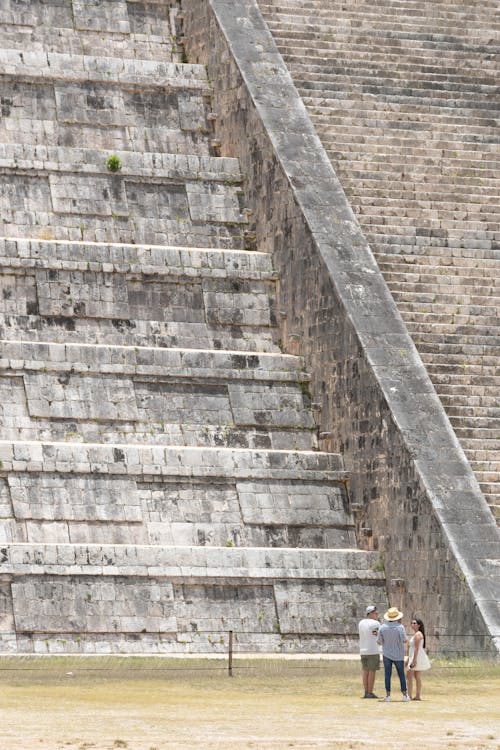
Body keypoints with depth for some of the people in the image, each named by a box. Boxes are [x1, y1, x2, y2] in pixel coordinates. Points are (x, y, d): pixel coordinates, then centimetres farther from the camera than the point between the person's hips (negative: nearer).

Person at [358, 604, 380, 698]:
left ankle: (366, 692, 9)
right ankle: (370, 693, -5)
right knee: (372, 672, -3)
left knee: (365, 672, 10)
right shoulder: (376, 623, -10)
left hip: (363, 651, 7)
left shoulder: (361, 623, 10)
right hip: (373, 651, -7)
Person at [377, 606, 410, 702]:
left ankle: (388, 695, -3)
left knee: (387, 675, 2)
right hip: (398, 655, -1)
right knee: (401, 675, 8)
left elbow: (379, 642, -3)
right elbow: (405, 640, -16)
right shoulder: (400, 627, -12)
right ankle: (405, 695, 7)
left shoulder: (383, 627, -5)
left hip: (387, 654, 1)